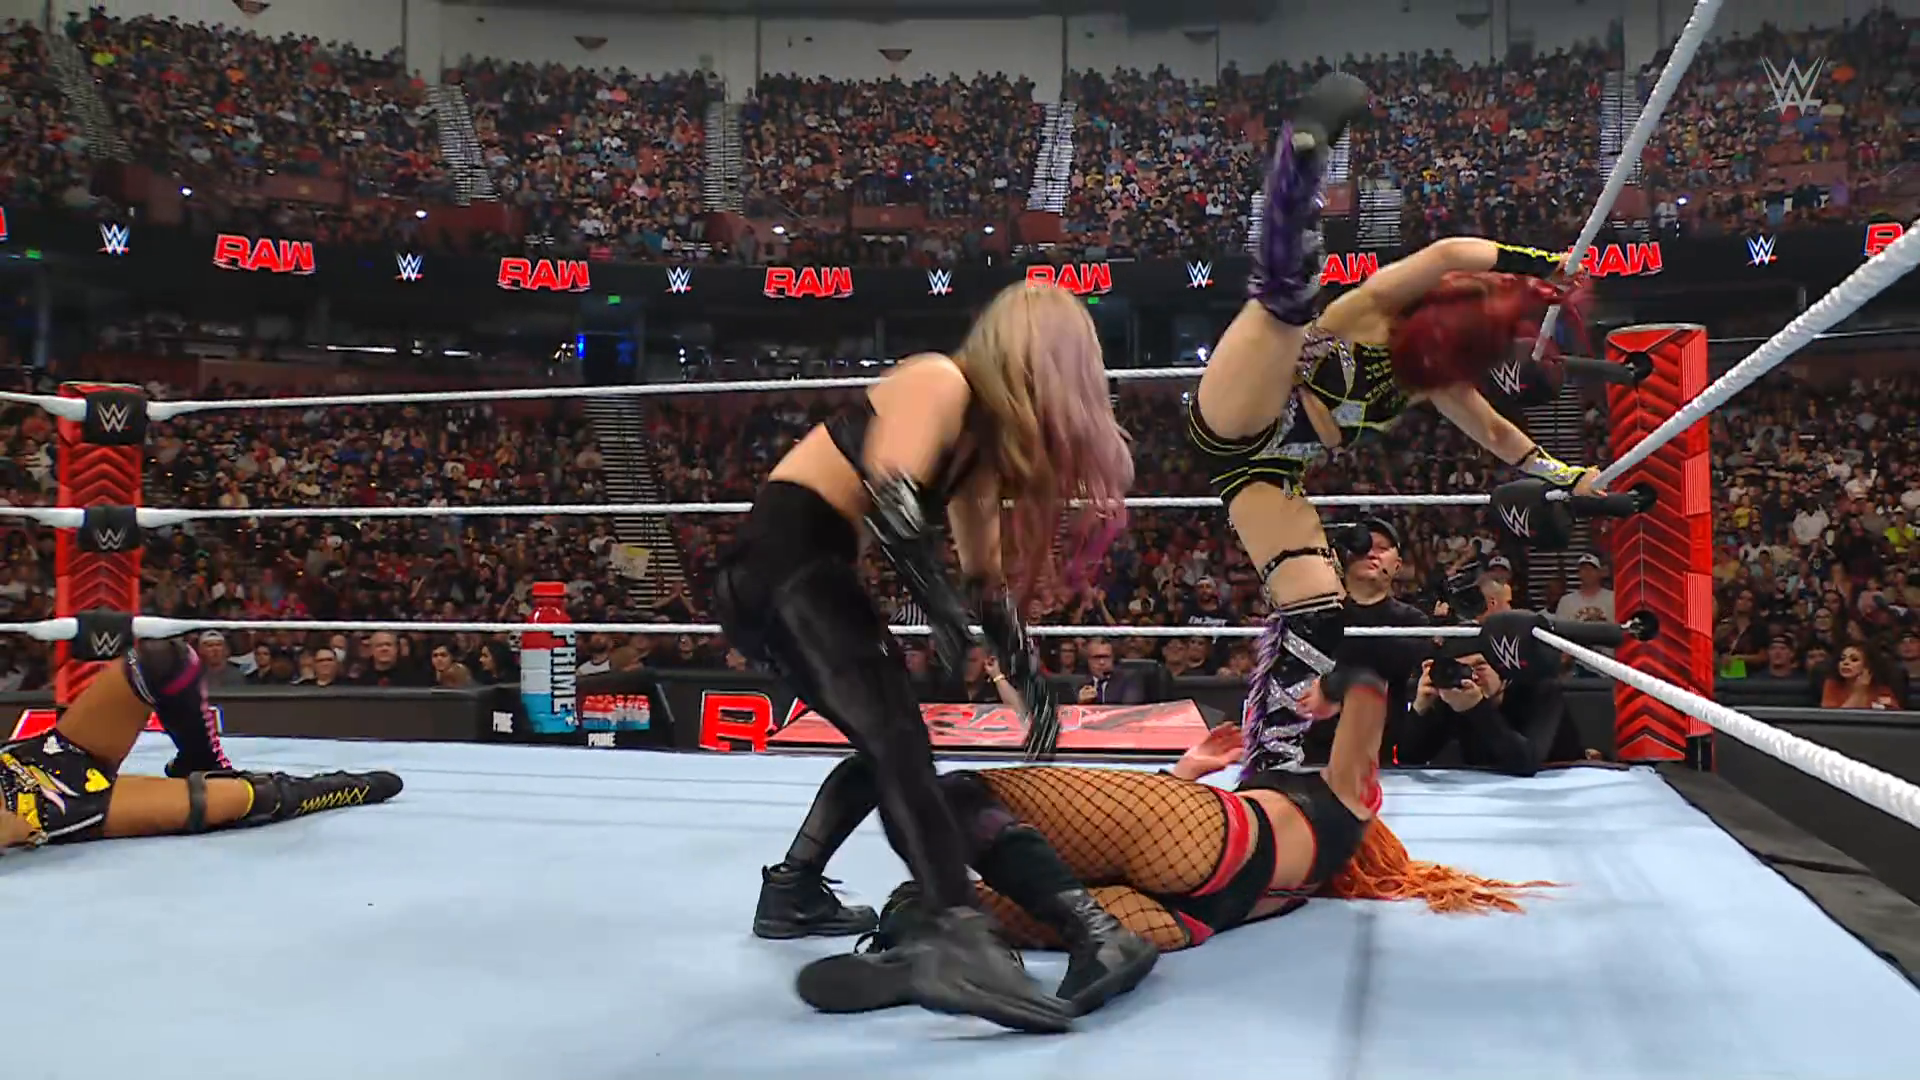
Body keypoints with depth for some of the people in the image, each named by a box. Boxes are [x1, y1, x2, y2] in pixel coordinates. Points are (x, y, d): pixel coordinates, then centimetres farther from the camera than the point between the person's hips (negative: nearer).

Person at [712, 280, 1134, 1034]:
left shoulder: (983, 433, 19)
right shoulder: (941, 384, -8)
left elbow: (988, 571, 23)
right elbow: (889, 490, -25)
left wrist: (1024, 667, 20)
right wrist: (940, 602, -23)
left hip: (803, 569, 10)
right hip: (783, 558, -10)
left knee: (889, 741, 16)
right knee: (895, 738, -22)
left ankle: (792, 894, 29)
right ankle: (959, 944, -33)